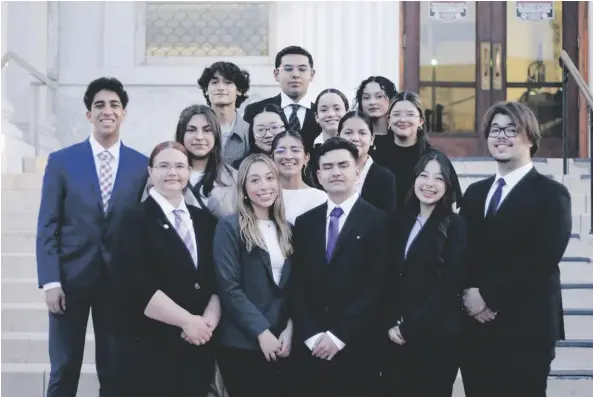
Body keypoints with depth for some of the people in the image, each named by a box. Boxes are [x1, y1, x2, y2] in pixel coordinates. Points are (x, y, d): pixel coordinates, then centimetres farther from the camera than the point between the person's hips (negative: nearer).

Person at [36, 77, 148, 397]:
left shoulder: (142, 165, 3)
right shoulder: (61, 161, 1)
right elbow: (47, 226, -1)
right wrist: (50, 281, -9)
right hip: (71, 277, -1)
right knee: (64, 371, 6)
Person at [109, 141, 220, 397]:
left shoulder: (205, 221, 12)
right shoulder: (135, 220, -3)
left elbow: (218, 280, 8)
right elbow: (134, 285, -14)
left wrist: (209, 320, -10)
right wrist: (187, 320, -15)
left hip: (198, 346, 5)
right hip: (147, 347, -4)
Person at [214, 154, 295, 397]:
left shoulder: (286, 229, 12)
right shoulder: (230, 227, -5)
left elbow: (291, 286, 11)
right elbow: (229, 288, -12)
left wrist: (289, 328, -4)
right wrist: (262, 331, -15)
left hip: (281, 342, 5)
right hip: (242, 343, -5)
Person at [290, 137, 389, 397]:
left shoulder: (378, 221, -3)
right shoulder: (305, 222, 10)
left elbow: (375, 286, -9)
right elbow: (296, 285, 6)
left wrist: (338, 336, -12)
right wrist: (312, 336, -6)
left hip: (357, 348, -3)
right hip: (310, 348, 3)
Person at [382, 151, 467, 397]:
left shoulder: (455, 226, -5)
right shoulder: (401, 222, 9)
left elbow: (448, 287, -11)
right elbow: (390, 279, 9)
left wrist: (409, 328, -12)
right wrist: (391, 324, -4)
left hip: (437, 337, -4)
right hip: (396, 337, 4)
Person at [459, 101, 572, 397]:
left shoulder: (551, 194, -3)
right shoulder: (475, 193, 17)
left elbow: (543, 259, -15)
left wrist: (489, 297, -15)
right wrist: (469, 292, -9)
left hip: (526, 329, -5)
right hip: (475, 328, 5)